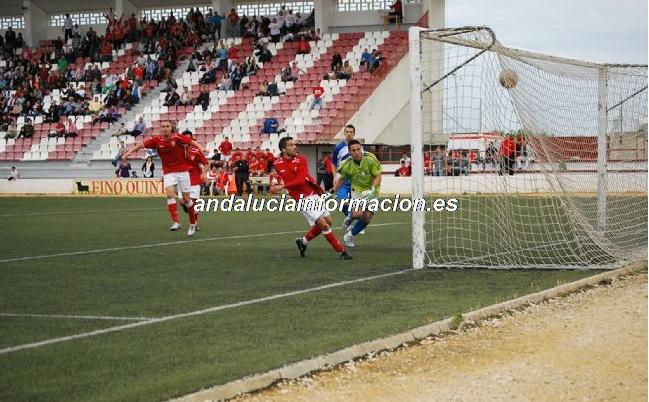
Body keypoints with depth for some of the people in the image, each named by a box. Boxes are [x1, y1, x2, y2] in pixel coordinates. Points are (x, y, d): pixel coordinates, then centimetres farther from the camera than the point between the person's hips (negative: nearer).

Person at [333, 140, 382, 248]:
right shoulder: (347, 165, -13)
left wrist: (373, 189, -27)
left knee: (367, 218, -5)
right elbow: (341, 179, 6)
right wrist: (332, 191, 0)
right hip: (357, 191, -1)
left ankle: (349, 236, 19)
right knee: (358, 213, -26)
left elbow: (378, 176, -14)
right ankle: (349, 218, 13)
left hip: (371, 191, 1)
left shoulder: (371, 160, -19)